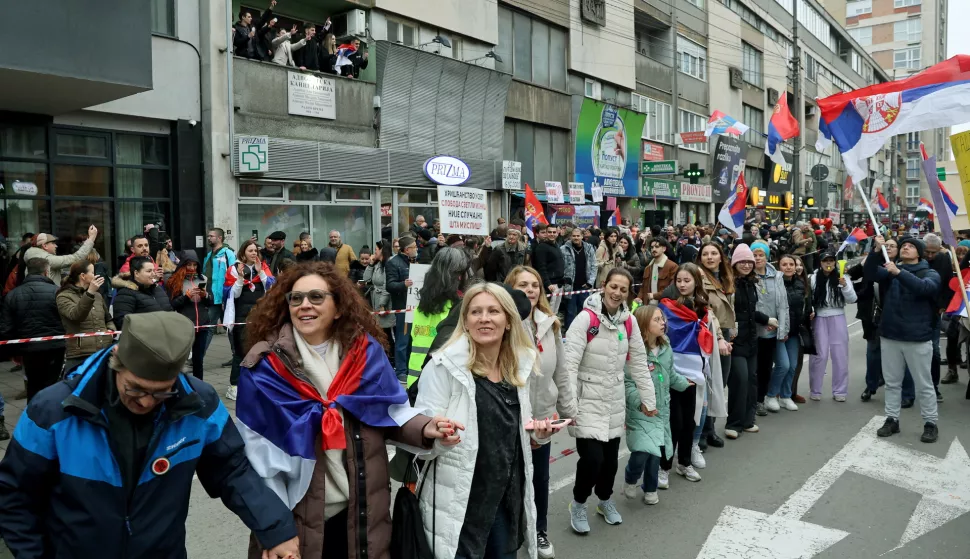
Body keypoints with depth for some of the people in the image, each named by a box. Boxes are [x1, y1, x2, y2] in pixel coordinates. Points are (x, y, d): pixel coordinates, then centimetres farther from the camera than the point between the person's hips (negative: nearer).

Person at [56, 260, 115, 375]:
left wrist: (110, 330, 4)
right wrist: (89, 293, -30)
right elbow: (75, 315, -21)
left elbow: (108, 319, 26)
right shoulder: (64, 296, -1)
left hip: (105, 352, 5)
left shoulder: (97, 295, 15)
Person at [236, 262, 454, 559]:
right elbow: (260, 457, -9)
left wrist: (424, 428, -16)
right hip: (296, 516, -2)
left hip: (361, 509, 2)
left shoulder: (365, 352, -4)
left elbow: (391, 411, 4)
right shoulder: (266, 367, -11)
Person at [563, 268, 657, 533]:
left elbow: (639, 363, 10)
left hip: (614, 399, 5)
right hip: (588, 399, -5)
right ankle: (578, 503, 17)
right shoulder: (586, 318, -16)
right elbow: (569, 363, -19)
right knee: (592, 457, -11)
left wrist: (649, 399, 10)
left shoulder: (629, 322, 2)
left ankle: (605, 500, 40)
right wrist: (569, 405, -22)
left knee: (611, 457, 13)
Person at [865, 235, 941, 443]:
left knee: (924, 384, 6)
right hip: (889, 336, 3)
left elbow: (923, 287, -23)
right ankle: (892, 419, 22)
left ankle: (930, 423, 18)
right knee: (892, 382, 12)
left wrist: (899, 273, -33)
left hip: (918, 338, -3)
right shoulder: (890, 270, 8)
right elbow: (869, 274, -11)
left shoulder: (930, 273, -1)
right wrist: (876, 250, -24)